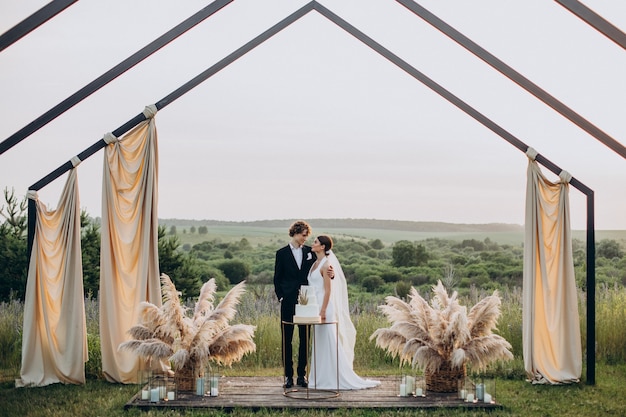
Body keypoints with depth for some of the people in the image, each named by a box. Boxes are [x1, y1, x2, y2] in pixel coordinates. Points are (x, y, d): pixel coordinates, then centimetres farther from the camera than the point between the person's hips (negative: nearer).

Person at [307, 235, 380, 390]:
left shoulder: (326, 264, -13)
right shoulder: (315, 263, 13)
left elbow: (328, 290, -17)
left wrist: (323, 311, -19)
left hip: (325, 307, -9)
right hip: (316, 307, 9)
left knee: (330, 343, -6)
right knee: (319, 344, 11)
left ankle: (343, 378, 0)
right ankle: (321, 378, 16)